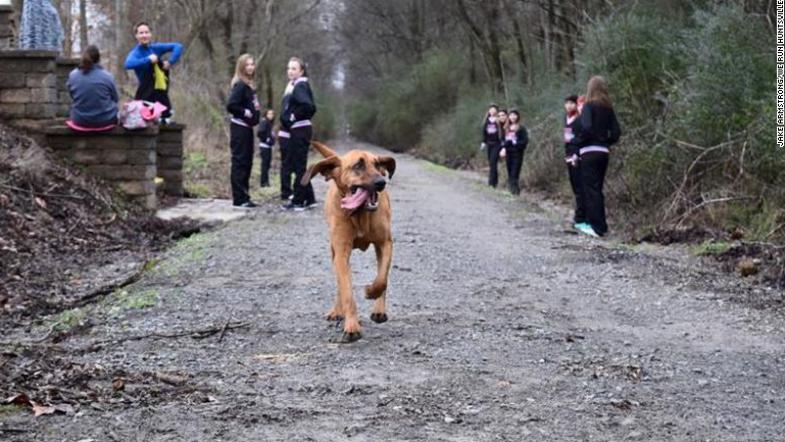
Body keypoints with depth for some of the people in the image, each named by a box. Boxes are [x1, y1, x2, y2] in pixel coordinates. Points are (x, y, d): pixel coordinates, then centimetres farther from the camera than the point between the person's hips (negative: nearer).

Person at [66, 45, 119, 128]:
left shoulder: (72, 75, -8)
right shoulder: (107, 76, -14)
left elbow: (72, 96, 7)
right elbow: (115, 99, 0)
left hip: (80, 121, 2)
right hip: (105, 120, -2)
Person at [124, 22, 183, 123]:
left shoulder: (156, 48, 4)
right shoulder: (135, 53, -10)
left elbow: (178, 46, 3)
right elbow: (128, 64, -32)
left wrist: (171, 62, -11)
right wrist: (148, 60, -30)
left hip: (161, 93, 6)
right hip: (146, 94, -6)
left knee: (163, 122, 15)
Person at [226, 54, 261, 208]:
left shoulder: (249, 86, 14)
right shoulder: (240, 85, -13)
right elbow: (231, 106, -21)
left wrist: (255, 113, 3)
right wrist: (245, 112, -15)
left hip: (247, 128, 9)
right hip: (239, 128, -9)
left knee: (247, 163, 12)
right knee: (239, 162, -7)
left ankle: (243, 197, 17)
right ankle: (239, 199, -5)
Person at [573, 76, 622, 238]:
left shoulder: (589, 106, -8)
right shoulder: (608, 109, 10)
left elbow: (586, 128, -21)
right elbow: (616, 132, 7)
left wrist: (577, 141, -6)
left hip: (589, 153, -6)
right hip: (603, 152, 6)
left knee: (591, 189, -3)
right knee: (597, 188, 15)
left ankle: (597, 227, -6)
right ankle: (598, 223, 19)